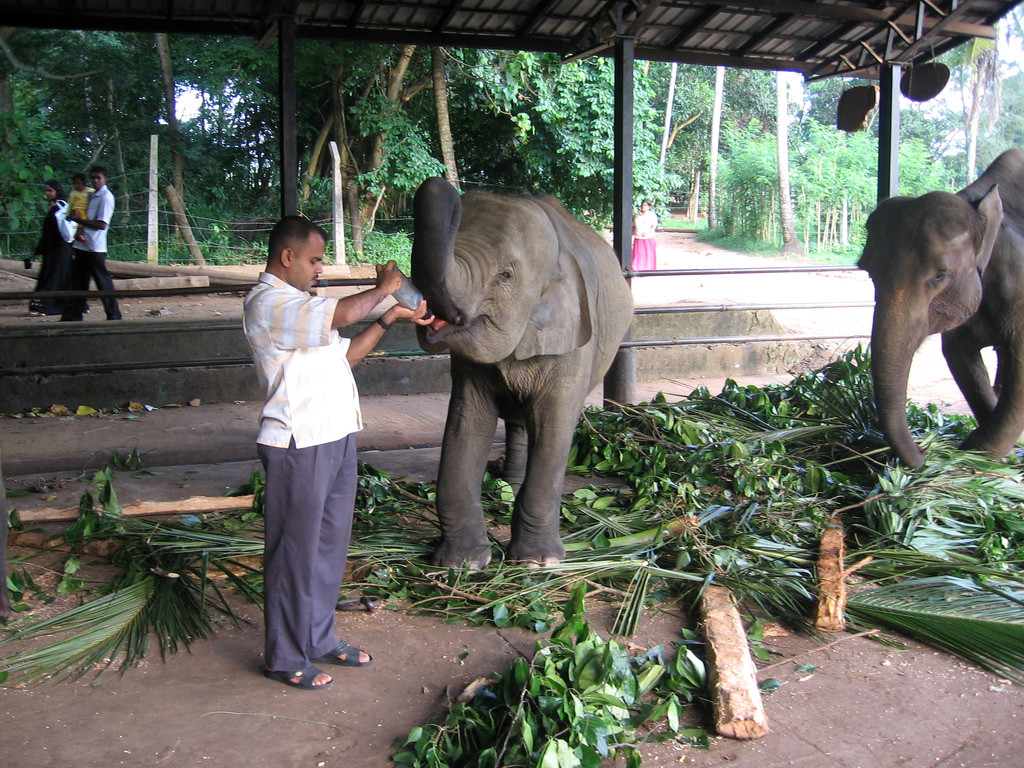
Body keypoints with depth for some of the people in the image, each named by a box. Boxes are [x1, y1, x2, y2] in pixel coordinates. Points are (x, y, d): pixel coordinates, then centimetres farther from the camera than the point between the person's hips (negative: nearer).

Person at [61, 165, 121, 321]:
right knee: (78, 281, 11)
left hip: (96, 248, -9)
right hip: (83, 246, 9)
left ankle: (113, 314, 4)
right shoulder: (92, 195, 17)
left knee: (103, 282, -3)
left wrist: (79, 220, -15)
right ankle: (73, 314, 17)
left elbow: (101, 225, -17)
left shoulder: (106, 197, -10)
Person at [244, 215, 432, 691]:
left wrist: (391, 317, 12)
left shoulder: (298, 304, 20)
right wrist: (382, 290, -9)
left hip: (336, 439, 10)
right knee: (295, 553, 2)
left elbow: (345, 352, 18)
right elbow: (342, 313, -28)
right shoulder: (268, 303, -15)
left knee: (329, 547, 17)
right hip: (299, 446, -10)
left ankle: (318, 639, 31)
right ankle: (285, 658, 16)